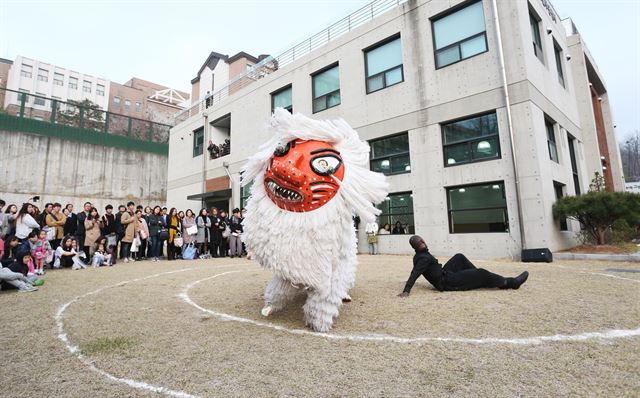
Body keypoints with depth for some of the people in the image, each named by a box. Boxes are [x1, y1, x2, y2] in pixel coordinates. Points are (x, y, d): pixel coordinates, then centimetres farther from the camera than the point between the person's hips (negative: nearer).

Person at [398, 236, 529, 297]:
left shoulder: (421, 255, 4)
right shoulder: (423, 258, -24)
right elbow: (414, 275, -34)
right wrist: (406, 291, -42)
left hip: (444, 275, 10)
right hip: (446, 282, -10)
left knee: (459, 257, 21)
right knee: (481, 273, -6)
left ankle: (478, 278, 25)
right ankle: (510, 283, 13)